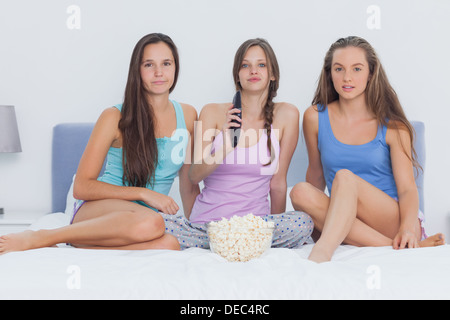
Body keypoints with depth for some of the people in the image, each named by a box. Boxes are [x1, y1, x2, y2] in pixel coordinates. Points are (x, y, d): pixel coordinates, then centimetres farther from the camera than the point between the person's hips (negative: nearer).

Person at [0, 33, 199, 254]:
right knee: (150, 223, -41)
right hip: (97, 212, -4)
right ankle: (40, 238, -22)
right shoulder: (115, 118, -3)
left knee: (169, 245, -35)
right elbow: (82, 187, -5)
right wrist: (144, 193, -13)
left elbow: (189, 186, 16)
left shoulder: (187, 116, 9)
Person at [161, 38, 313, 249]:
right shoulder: (213, 113, 2)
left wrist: (274, 230, 11)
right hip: (205, 222, 0)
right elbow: (194, 176, -4)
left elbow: (278, 183, 7)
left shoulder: (285, 115, 2)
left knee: (303, 224, -30)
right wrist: (225, 148, -21)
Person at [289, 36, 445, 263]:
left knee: (345, 177, -28)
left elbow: (407, 188, -5)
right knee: (301, 192, -27)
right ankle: (392, 248, -31)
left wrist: (407, 228, -24)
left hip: (392, 221, -2)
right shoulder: (315, 118, 5)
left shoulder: (391, 125, 0)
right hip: (340, 228, 3)